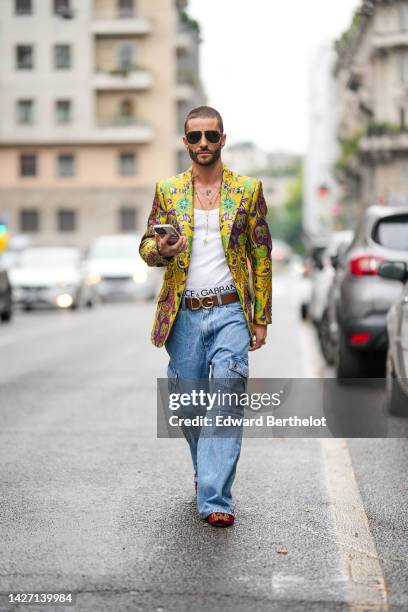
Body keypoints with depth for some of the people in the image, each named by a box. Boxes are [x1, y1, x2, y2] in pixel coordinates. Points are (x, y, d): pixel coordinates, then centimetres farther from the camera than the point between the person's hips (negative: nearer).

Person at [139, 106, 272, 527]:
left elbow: (261, 258, 6)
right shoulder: (168, 191, 8)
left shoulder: (248, 191, 5)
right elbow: (146, 246, 7)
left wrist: (261, 319, 2)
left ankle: (215, 500, -11)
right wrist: (161, 250, -18)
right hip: (183, 315, 2)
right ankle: (206, 470, 34)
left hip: (230, 312, -2)